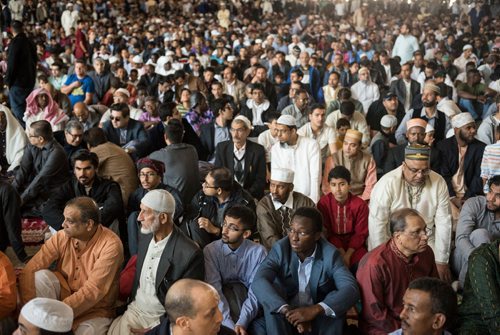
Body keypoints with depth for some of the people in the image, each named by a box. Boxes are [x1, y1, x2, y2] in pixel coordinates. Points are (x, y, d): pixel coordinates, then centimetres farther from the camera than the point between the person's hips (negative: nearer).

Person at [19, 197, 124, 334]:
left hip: (95, 312, -4)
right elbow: (30, 270, -13)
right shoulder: (61, 237, -9)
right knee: (41, 276, -21)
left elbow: (93, 291, -26)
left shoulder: (111, 245, -22)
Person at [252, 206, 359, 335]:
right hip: (288, 316, 0)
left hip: (319, 319, 0)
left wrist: (315, 309, -38)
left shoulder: (330, 254, -12)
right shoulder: (280, 248, -12)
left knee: (337, 297, -28)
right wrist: (287, 311, -40)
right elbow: (258, 282, -26)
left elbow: (351, 289, -24)